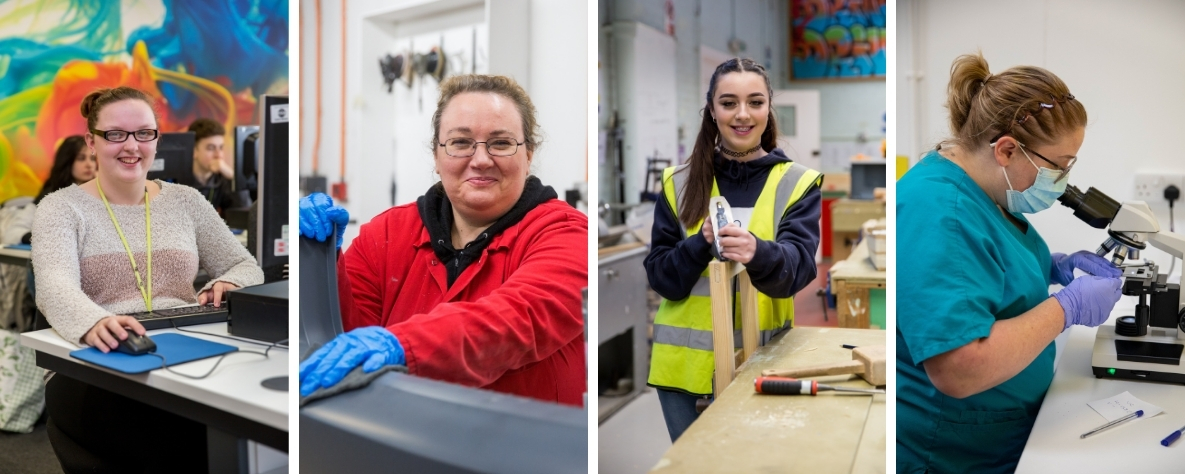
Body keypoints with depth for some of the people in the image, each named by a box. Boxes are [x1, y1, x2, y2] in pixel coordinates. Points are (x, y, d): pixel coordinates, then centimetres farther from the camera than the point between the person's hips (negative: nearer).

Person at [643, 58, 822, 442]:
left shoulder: (797, 183, -1)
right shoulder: (680, 182, 2)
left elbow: (799, 264, -15)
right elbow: (658, 276, 0)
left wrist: (757, 254, -37)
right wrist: (700, 246, -20)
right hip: (687, 362, 1)